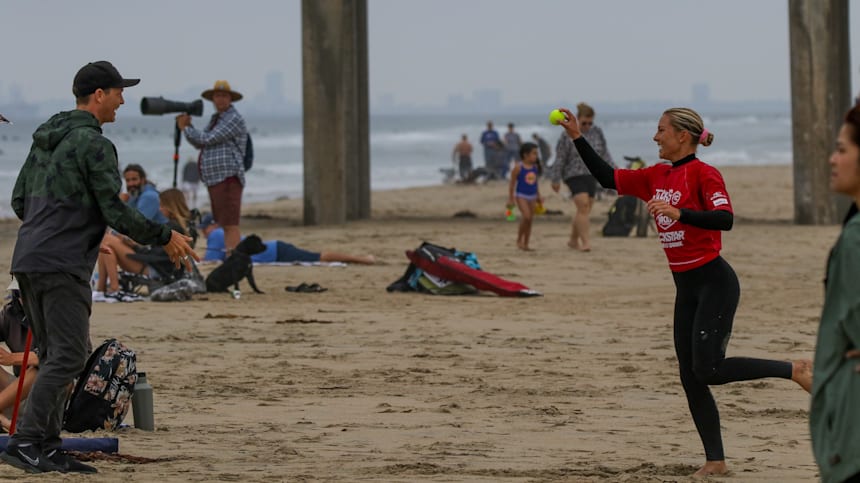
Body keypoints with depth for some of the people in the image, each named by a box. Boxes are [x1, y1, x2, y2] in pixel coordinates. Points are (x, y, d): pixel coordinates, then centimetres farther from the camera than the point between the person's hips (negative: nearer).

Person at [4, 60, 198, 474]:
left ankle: (48, 449, 9)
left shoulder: (45, 139, 17)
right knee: (68, 356, -10)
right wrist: (165, 237, -3)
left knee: (53, 355, 12)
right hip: (63, 266, -9)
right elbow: (116, 212, -14)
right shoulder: (93, 144, -11)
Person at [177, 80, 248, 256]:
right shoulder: (216, 119, 22)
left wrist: (186, 128, -1)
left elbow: (208, 139, -14)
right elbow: (200, 144, 19)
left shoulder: (234, 119, -8)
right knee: (224, 225, 11)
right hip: (214, 180, 10)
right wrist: (187, 126, 6)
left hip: (228, 178, -10)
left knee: (230, 225, -14)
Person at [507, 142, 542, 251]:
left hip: (532, 197, 6)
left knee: (530, 220, 5)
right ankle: (519, 240, -4)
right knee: (526, 216, -21)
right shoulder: (518, 168, -11)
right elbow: (512, 183, -7)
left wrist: (538, 196, 18)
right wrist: (510, 199, -8)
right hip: (521, 196, -6)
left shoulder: (535, 167, 6)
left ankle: (525, 244, 13)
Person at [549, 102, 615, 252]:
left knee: (585, 210, 7)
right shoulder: (567, 135, -8)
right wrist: (556, 179, -7)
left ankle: (573, 240, 24)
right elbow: (560, 158, -6)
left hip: (590, 176, 5)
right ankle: (586, 242, -20)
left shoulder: (597, 132, 6)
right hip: (574, 176, -5)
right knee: (583, 206, -18)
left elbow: (604, 154, 13)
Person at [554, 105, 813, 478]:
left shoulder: (703, 174, -12)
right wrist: (577, 137, 10)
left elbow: (725, 219, -24)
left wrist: (680, 214, -34)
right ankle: (715, 461, 10)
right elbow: (607, 177, 14)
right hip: (686, 287, 8)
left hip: (714, 282, -8)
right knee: (690, 377, 4)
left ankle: (794, 370, -1)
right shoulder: (656, 177, 10)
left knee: (708, 370, -16)